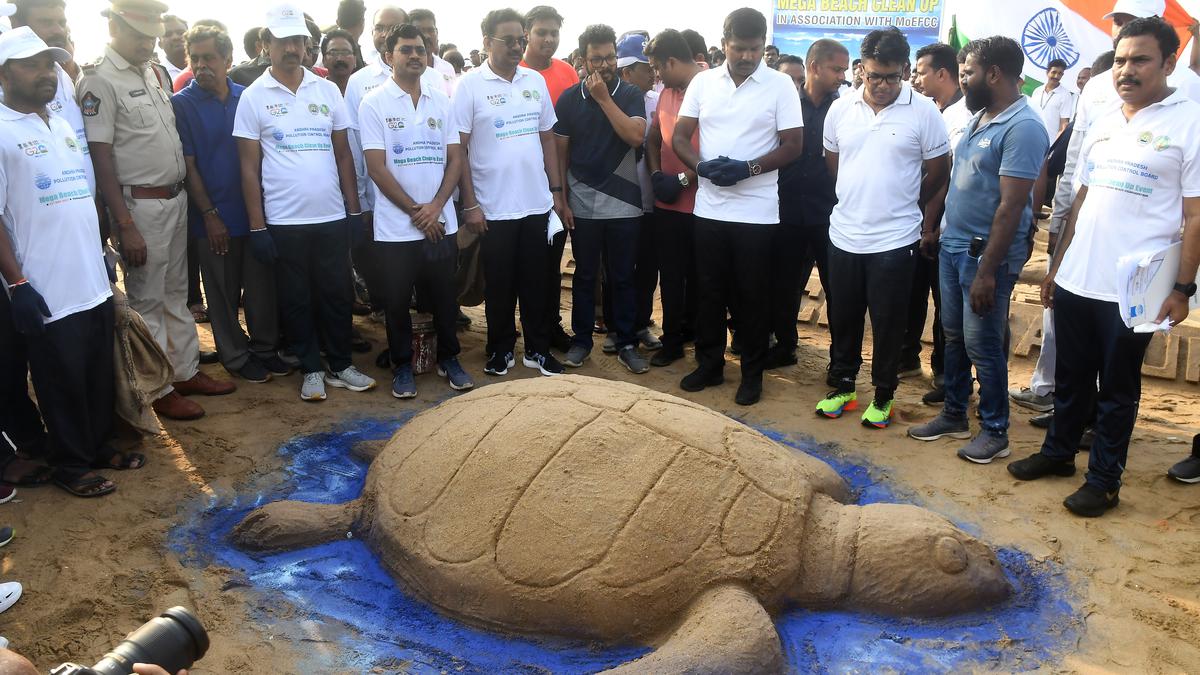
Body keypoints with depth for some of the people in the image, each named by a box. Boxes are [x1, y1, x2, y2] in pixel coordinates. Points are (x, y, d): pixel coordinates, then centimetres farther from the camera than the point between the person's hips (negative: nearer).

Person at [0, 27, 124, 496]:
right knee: (62, 381, 5)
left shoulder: (64, 127, 13)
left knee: (100, 374, 16)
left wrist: (102, 250, 18)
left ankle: (99, 446, 32)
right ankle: (70, 465, 20)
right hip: (46, 291, -7)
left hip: (94, 282, 7)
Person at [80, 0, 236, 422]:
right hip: (140, 206, -7)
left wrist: (182, 190, 12)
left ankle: (187, 372, 28)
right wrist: (125, 225, -19)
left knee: (177, 293, 16)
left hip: (176, 199, 8)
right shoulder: (99, 80, -13)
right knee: (147, 300, 3)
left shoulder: (155, 73, 10)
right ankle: (158, 390, 14)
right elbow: (100, 157, -16)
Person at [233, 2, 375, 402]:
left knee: (337, 294, 10)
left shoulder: (328, 90, 6)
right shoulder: (253, 97, -1)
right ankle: (311, 369, 22)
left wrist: (355, 210, 5)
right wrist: (257, 227, -6)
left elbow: (343, 155, 9)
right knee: (296, 300, 8)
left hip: (332, 217, 2)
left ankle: (340, 365, 25)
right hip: (283, 222, -2)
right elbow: (249, 168, -2)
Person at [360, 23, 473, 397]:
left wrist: (435, 206, -9)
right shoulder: (374, 103, -4)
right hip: (396, 226, -3)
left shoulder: (441, 101, 6)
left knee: (444, 295, 11)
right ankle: (402, 366, 22)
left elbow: (455, 159, 4)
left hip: (441, 222, 3)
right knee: (398, 300, 7)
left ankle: (448, 358, 27)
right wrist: (415, 211, -10)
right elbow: (377, 168, -8)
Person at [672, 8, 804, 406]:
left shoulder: (780, 86, -4)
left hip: (756, 211, -3)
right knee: (710, 291, 11)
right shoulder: (703, 82, 4)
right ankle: (709, 364, 26)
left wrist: (749, 169, -19)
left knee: (752, 295, 6)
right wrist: (701, 166, -14)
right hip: (709, 207, 3)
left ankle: (752, 373, 18)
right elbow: (680, 138, 5)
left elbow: (792, 145, -5)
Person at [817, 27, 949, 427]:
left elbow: (938, 171, 1)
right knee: (843, 318, 14)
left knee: (888, 323, 8)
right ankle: (842, 386, 31)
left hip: (895, 240, -3)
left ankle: (883, 395, 24)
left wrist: (902, 204, 11)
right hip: (844, 235, 3)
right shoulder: (840, 109, 1)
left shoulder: (923, 112, -9)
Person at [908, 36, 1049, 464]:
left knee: (982, 345, 1)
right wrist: (937, 232, 13)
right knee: (954, 336, 17)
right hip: (953, 246, 8)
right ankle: (954, 415, 31)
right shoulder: (978, 117, 9)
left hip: (986, 255, -8)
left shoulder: (1023, 128, -18)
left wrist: (987, 271, -22)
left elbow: (1011, 206, -21)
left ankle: (995, 432, 17)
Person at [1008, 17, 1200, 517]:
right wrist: (1056, 266, 15)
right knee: (1070, 376, 18)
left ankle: (1104, 481, 20)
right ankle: (1058, 452, 35)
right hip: (1075, 281, 6)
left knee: (1117, 389, 7)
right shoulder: (1103, 123, 11)